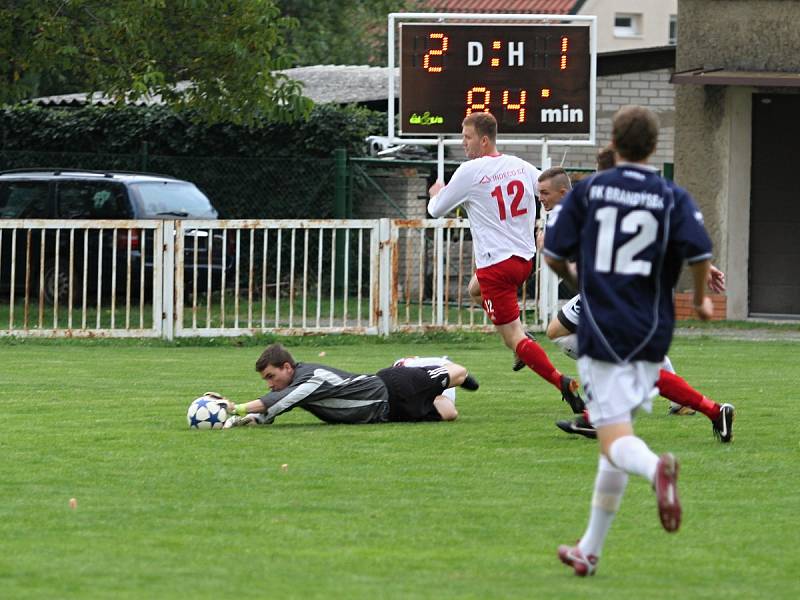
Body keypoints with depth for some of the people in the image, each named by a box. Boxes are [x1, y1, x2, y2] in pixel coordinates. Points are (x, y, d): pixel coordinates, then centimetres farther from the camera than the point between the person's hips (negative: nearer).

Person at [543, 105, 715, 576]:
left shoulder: (588, 190, 1)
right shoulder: (673, 197, 1)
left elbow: (554, 253, 2)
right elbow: (700, 253, -12)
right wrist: (701, 299, 8)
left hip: (600, 332, -2)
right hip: (651, 334, 2)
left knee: (615, 439, -7)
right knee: (617, 435, 16)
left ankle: (656, 467, -44)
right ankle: (590, 550, 21)